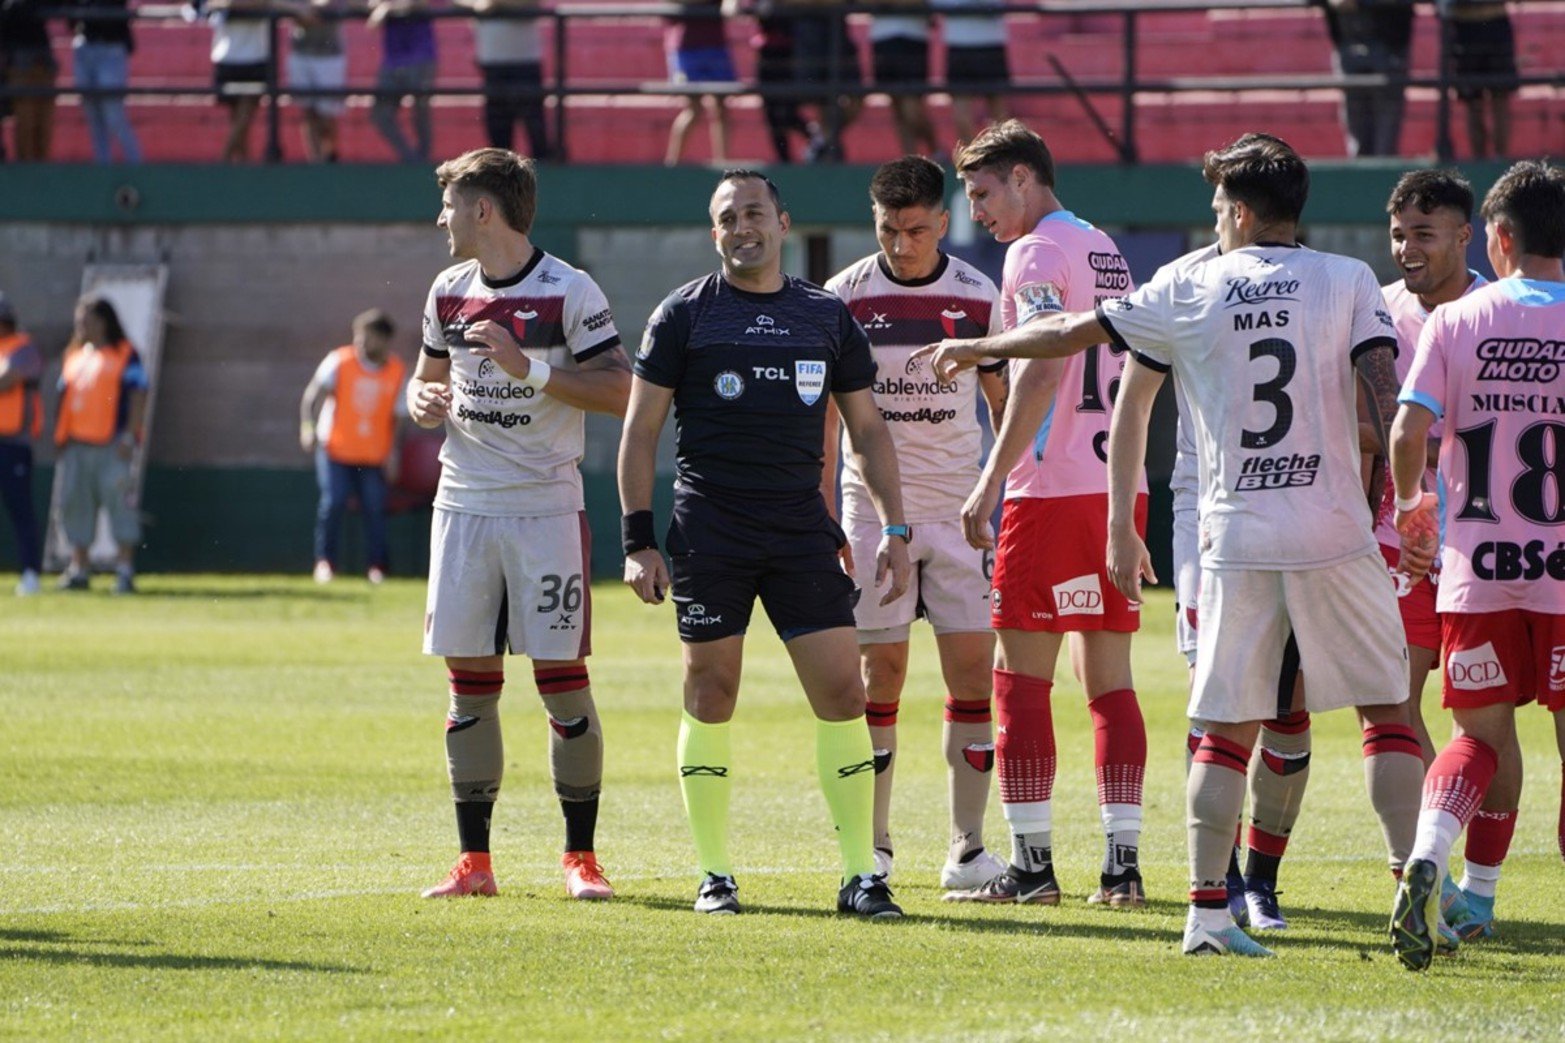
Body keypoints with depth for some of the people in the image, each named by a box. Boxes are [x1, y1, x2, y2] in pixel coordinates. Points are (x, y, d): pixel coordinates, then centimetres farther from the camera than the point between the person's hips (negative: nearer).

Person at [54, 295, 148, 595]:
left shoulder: (125, 355, -1)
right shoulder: (74, 356, 18)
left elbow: (138, 396, -7)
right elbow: (65, 397, 21)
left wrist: (129, 437, -15)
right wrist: (60, 435, 12)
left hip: (112, 443, -6)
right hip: (77, 443, 6)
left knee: (119, 502, -8)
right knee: (74, 502, 4)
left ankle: (125, 570, -4)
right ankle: (78, 568, 11)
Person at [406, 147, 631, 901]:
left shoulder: (569, 292, -7)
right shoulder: (449, 292, 12)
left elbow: (619, 391, -12)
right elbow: (428, 379, 23)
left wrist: (528, 367, -20)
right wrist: (423, 402, -1)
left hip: (546, 507, -5)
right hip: (464, 506, 5)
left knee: (562, 677, -5)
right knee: (469, 683, 3)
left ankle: (580, 855, 4)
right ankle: (474, 860, 7)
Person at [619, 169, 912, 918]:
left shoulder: (827, 316, 11)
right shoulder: (684, 315, 3)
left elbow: (867, 429, 16)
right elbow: (640, 429, 3)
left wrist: (893, 529, 6)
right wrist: (637, 539, -4)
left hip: (802, 531, 2)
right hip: (709, 531, -2)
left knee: (843, 693, -6)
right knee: (711, 694, 0)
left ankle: (861, 876, -2)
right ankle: (714, 875, 9)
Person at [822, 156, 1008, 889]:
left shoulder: (978, 297, 1)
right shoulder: (846, 297, -1)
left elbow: (1004, 405, 8)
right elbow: (823, 414, 3)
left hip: (960, 508, 1)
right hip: (873, 508, -1)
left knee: (972, 667, -5)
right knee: (880, 670, -1)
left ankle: (968, 847, 0)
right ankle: (872, 847, 9)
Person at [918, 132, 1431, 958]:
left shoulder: (1189, 286, 7)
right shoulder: (1348, 281, 4)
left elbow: (1072, 333, 15)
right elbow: (1388, 397, -5)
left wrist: (975, 349, 30)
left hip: (1234, 537, 1)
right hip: (1334, 533, -1)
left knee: (1227, 727, 7)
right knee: (1385, 710, 6)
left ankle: (1208, 907, 2)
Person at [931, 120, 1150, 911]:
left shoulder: (1037, 252, -8)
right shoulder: (1105, 251, 19)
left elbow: (1041, 372, -17)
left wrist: (991, 481, -18)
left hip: (1053, 490, -8)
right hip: (1117, 486, 8)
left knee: (1021, 675, -3)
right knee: (1109, 678, 7)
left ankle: (1031, 863, -5)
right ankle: (1121, 864, 3)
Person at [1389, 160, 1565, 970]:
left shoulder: (1454, 321, -1)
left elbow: (1407, 430, -8)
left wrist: (1412, 501, 11)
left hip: (1476, 569, 1)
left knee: (1478, 737, 13)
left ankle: (1425, 861, -11)